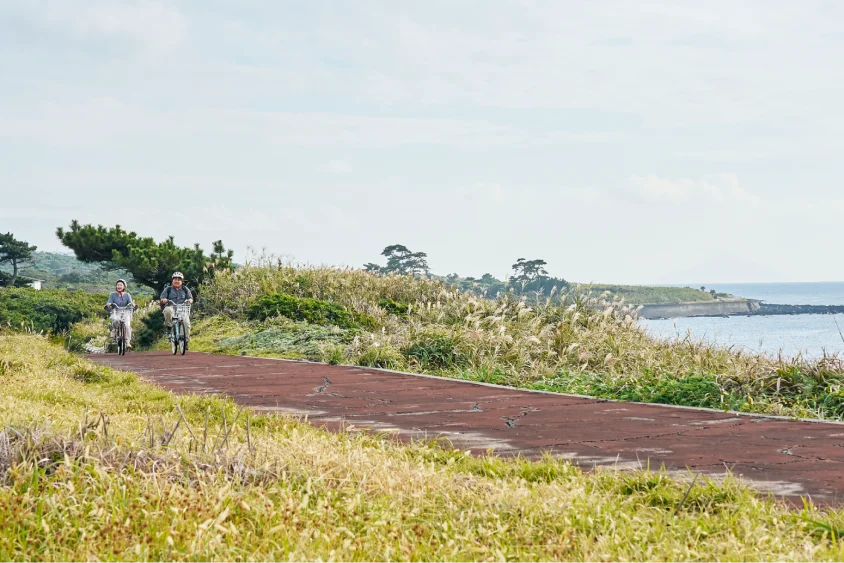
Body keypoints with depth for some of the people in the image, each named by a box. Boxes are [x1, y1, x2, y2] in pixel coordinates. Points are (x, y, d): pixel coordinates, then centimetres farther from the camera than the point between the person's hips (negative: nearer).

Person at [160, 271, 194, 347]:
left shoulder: (185, 289, 17)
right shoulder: (168, 289, 11)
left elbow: (191, 298, 11)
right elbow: (162, 298, 4)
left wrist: (189, 300, -14)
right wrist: (166, 300, -20)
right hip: (171, 307, -2)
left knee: (186, 323, -23)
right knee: (168, 310, -40)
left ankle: (186, 340, -10)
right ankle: (169, 325, -16)